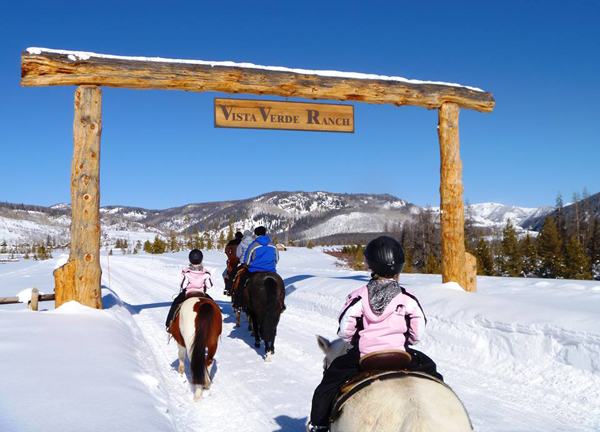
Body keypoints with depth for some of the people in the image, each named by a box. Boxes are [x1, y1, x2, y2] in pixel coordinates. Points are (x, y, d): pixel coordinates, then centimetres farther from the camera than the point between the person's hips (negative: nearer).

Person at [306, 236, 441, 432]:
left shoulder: (358, 297, -9)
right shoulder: (408, 299, -7)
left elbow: (344, 330, -6)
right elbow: (418, 333, -2)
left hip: (362, 357, 0)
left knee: (331, 379, 21)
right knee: (429, 369, 24)